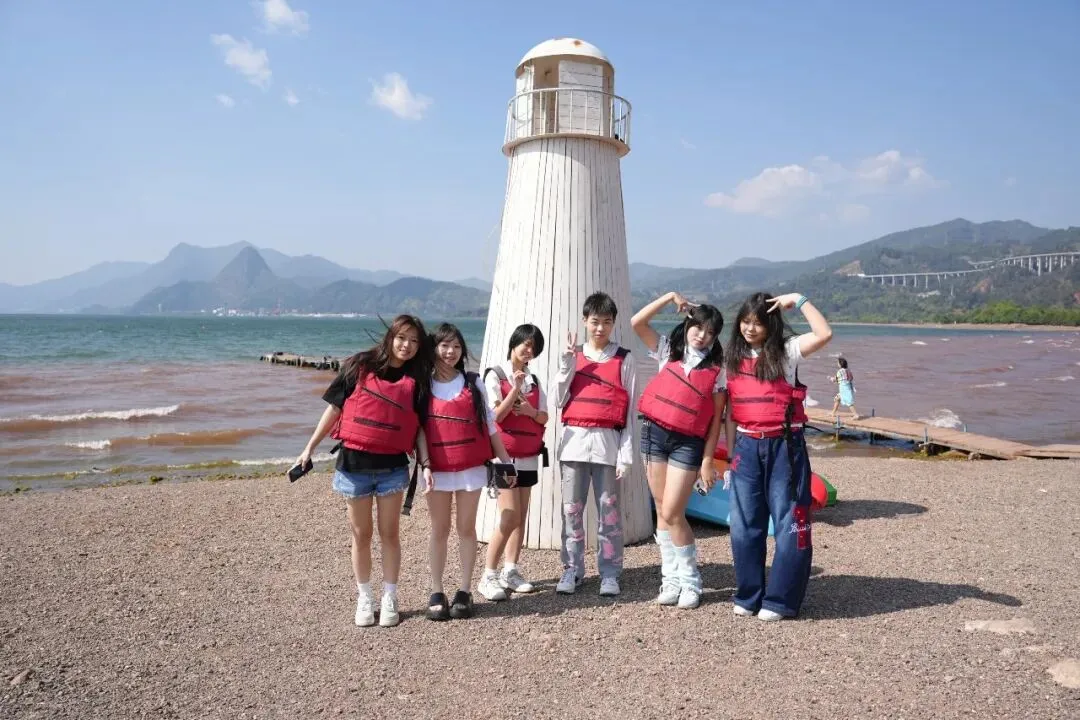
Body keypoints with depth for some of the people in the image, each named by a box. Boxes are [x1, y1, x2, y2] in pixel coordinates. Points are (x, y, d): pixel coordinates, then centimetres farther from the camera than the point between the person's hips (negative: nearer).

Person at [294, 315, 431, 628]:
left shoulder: (416, 379, 0)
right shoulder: (360, 366, -3)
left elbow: (419, 426, 4)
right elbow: (334, 408, 2)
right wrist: (310, 447, 2)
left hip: (392, 467, 0)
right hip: (354, 464, 0)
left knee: (388, 534, 7)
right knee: (361, 535, 10)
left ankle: (389, 599, 20)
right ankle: (364, 598, 23)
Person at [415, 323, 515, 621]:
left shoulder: (473, 382, 5)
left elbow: (488, 423, 7)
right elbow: (419, 428, -1)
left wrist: (505, 459, 5)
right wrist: (425, 466, -12)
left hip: (471, 466, 1)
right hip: (438, 468, 0)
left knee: (466, 528, 6)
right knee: (439, 529, 6)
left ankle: (464, 591, 14)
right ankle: (436, 593, 14)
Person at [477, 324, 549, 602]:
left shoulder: (534, 380, 13)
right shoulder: (495, 375, -5)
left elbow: (544, 418, 10)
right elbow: (495, 416, -12)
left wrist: (532, 411, -10)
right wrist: (514, 390, -19)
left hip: (529, 457, 6)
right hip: (505, 454, -6)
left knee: (521, 516, 7)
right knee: (510, 516, -12)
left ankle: (510, 571, 15)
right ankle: (488, 576, -4)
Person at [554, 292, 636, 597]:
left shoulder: (623, 359, 5)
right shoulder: (571, 354, 12)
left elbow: (628, 410, 2)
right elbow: (560, 400, 6)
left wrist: (626, 454, -5)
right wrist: (567, 364, -5)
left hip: (608, 442, -2)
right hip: (574, 440, 2)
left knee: (609, 510, 1)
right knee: (571, 509, 6)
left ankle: (610, 573, 11)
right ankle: (572, 569, 16)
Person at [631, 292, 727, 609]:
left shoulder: (717, 369, 1)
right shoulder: (668, 351, 8)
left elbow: (716, 418, -1)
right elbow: (636, 323, -3)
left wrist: (707, 460, -6)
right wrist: (670, 297, -5)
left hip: (688, 443, -3)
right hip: (654, 433, 3)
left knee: (672, 514, -7)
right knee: (662, 512, 8)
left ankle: (690, 582, 11)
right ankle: (671, 578, 19)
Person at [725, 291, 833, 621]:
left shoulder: (786, 351, -2)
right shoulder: (735, 357, 10)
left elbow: (824, 334, -20)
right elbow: (731, 408, 13)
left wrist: (799, 300, -13)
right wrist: (730, 451, 10)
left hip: (784, 447, -4)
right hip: (747, 448, 4)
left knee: (790, 525, 1)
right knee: (743, 526, 7)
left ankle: (780, 600, 13)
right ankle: (748, 596, 22)